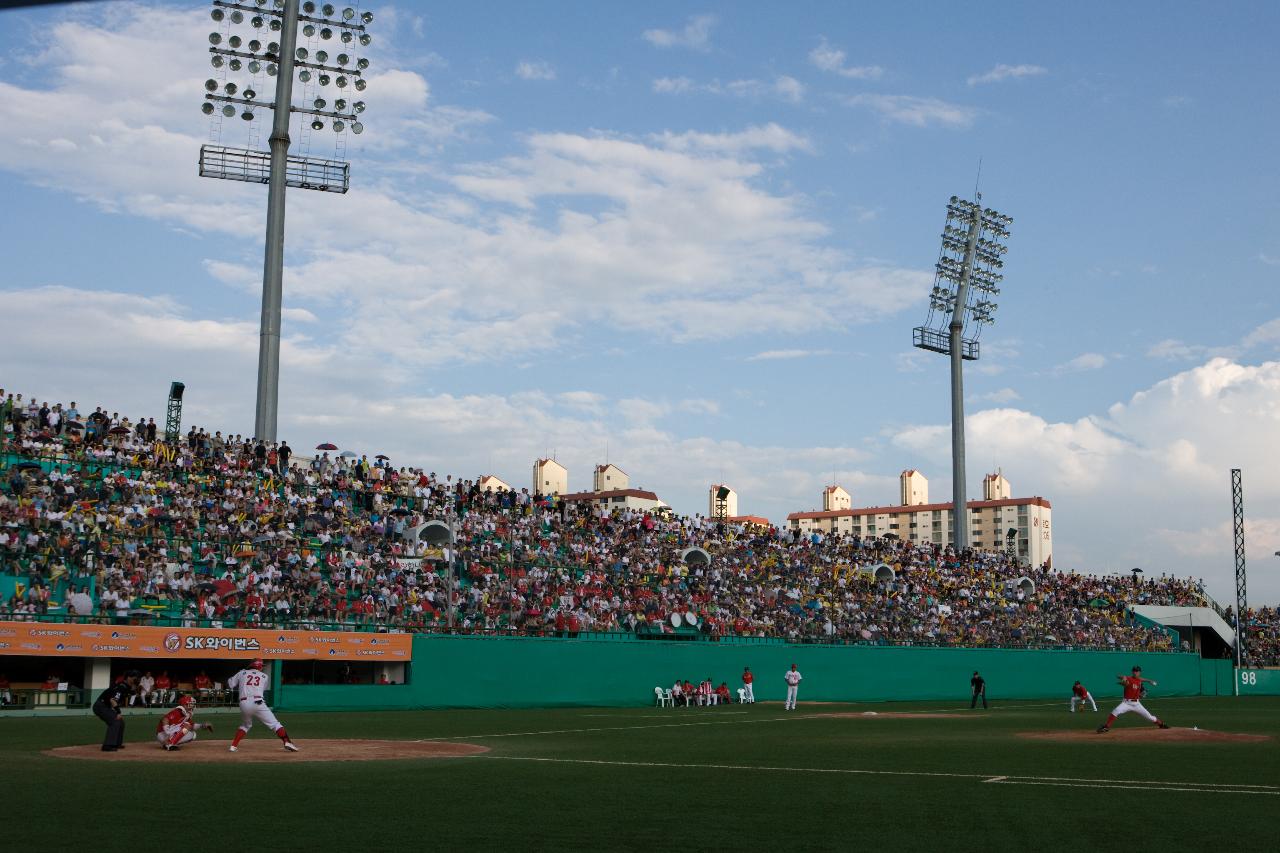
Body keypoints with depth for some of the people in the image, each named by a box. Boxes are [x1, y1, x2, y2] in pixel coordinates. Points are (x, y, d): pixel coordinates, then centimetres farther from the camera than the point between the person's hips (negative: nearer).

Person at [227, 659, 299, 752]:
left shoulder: (242, 673, 17)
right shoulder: (265, 677, 17)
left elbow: (229, 685, 17)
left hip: (244, 704, 3)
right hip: (257, 703, -3)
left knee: (245, 725, 27)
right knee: (274, 724, -1)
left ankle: (234, 746, 17)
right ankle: (287, 742, -16)